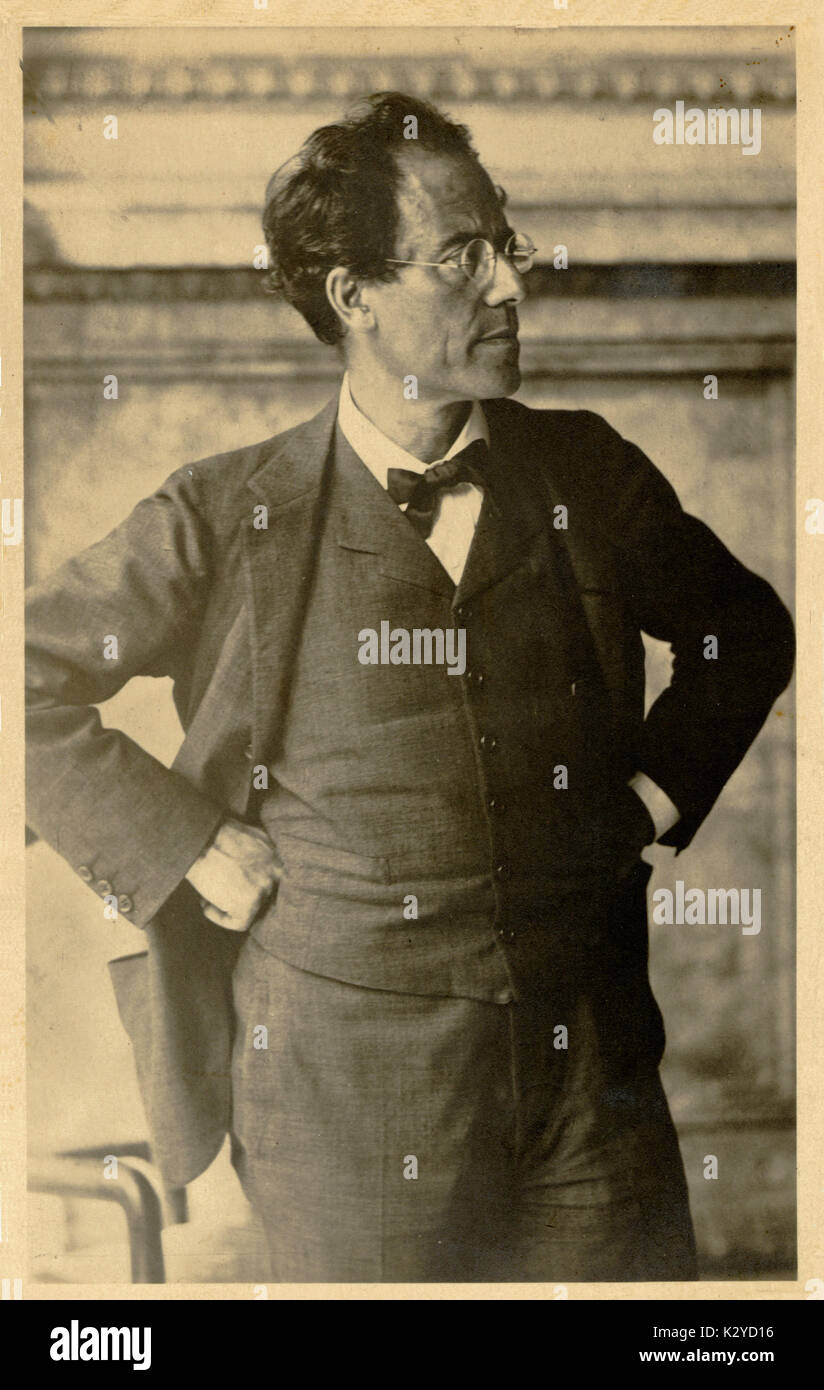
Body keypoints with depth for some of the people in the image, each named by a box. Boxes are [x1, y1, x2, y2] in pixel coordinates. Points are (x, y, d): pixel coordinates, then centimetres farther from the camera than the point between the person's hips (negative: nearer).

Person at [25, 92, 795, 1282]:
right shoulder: (230, 518, -5)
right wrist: (190, 850, -6)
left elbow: (746, 627, 20)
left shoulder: (586, 477, 4)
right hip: (347, 1089, -2)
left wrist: (658, 795, 7)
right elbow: (32, 682, 0)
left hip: (589, 1070, 3)